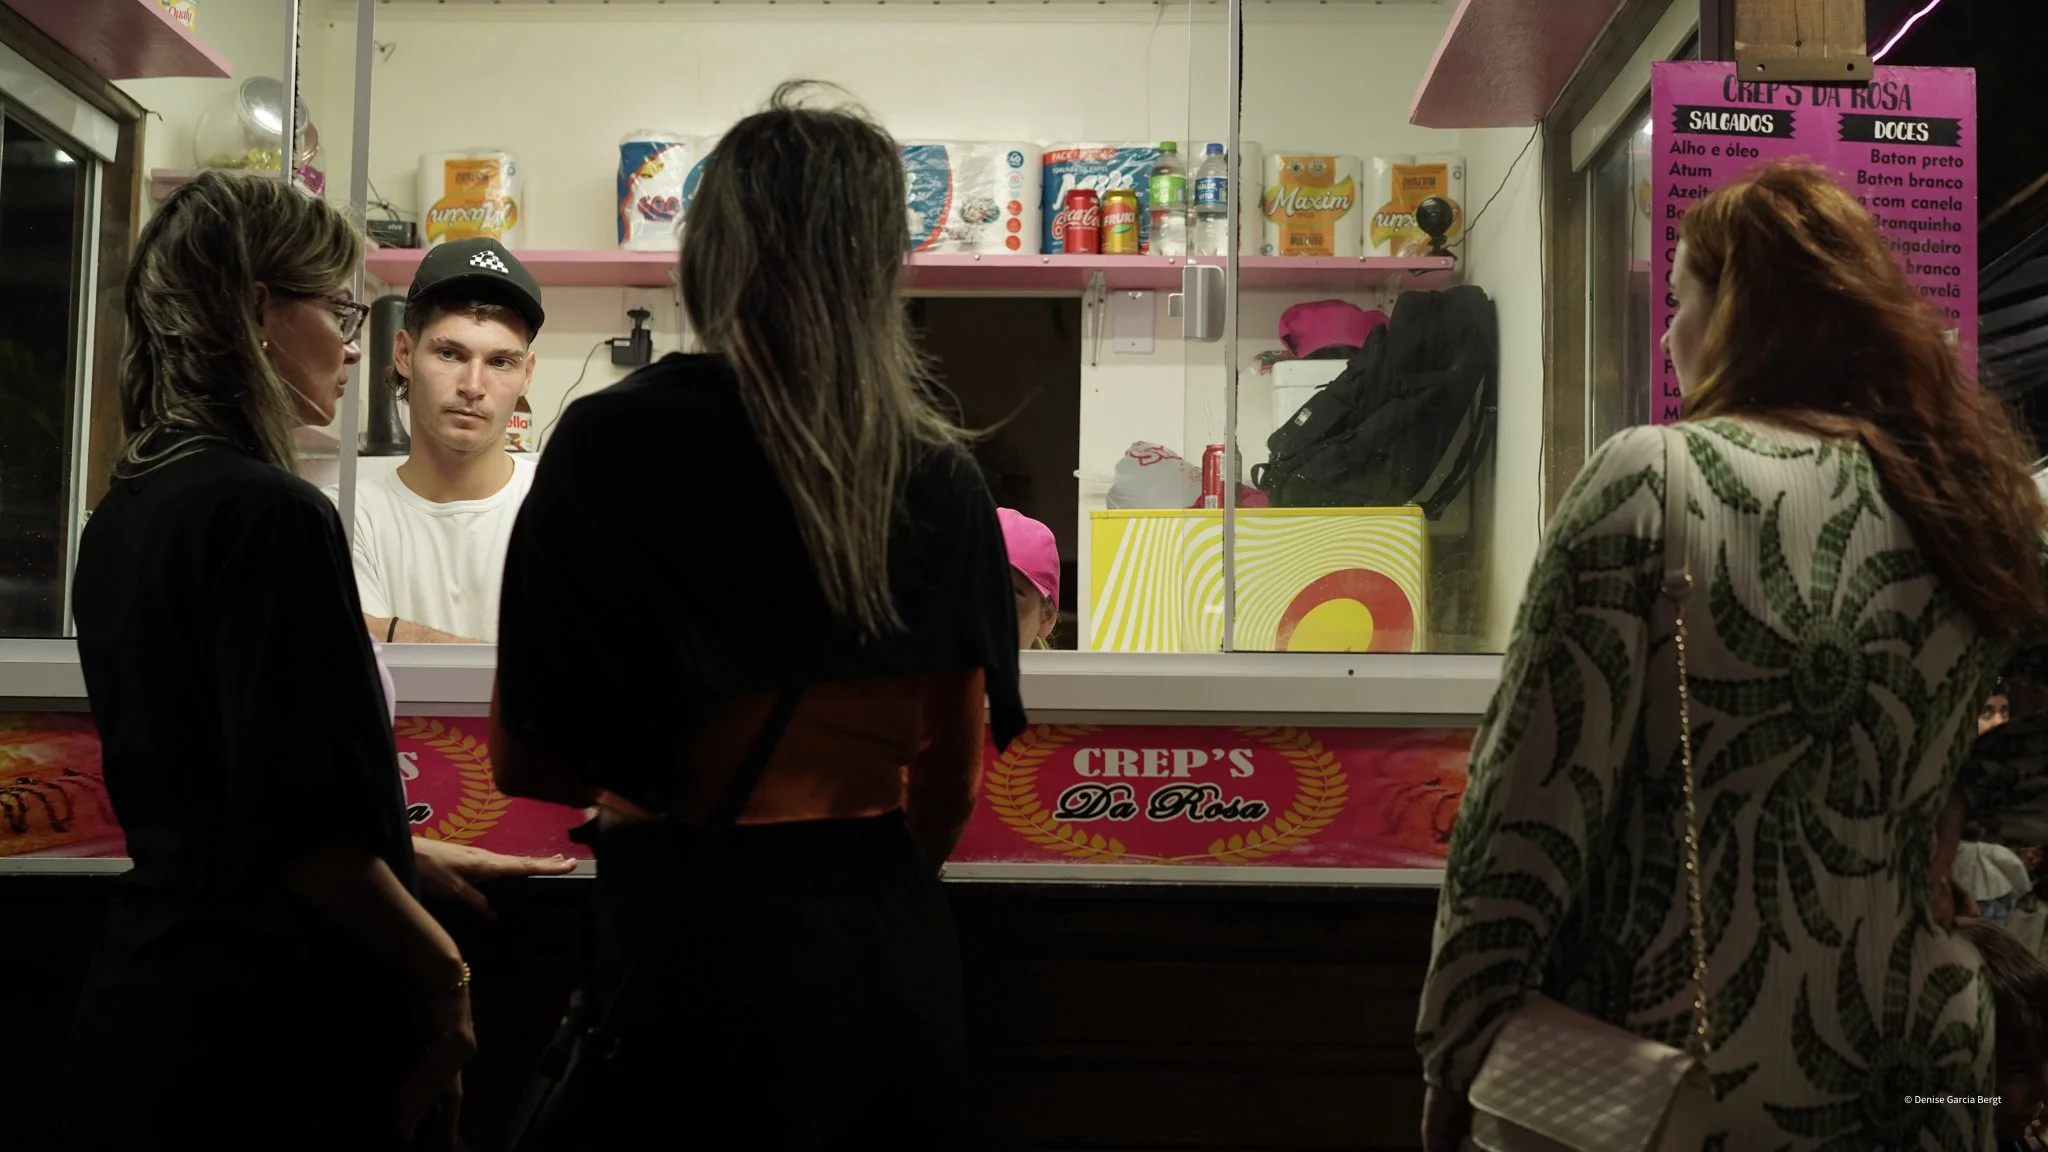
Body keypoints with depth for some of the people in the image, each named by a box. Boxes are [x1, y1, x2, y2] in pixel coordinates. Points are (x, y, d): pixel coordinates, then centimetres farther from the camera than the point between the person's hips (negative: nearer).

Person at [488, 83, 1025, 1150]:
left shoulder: (613, 442, -10)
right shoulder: (942, 477, -2)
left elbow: (525, 758, -5)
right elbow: (950, 785, 6)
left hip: (698, 943, -3)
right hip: (893, 955, 4)